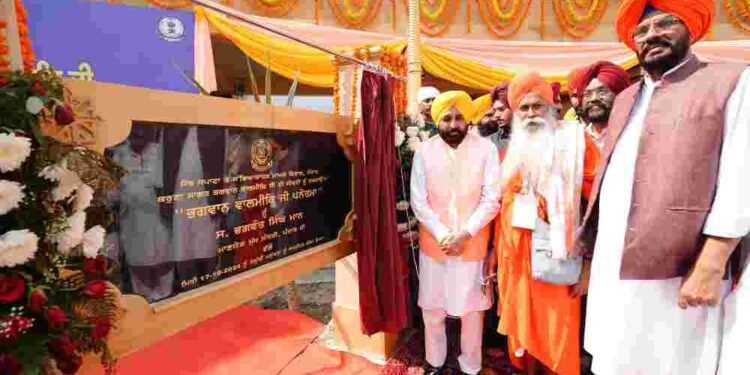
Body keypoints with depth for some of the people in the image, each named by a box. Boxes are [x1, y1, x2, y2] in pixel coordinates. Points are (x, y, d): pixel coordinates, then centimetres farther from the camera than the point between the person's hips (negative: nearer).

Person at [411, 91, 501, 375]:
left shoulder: (486, 148, -6)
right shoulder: (424, 151, -4)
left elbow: (492, 199, -7)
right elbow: (418, 201, -4)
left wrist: (465, 234, -15)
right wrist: (443, 234, -13)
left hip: (473, 244, -1)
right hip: (433, 244, 1)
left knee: (471, 309, 10)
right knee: (432, 308, 13)